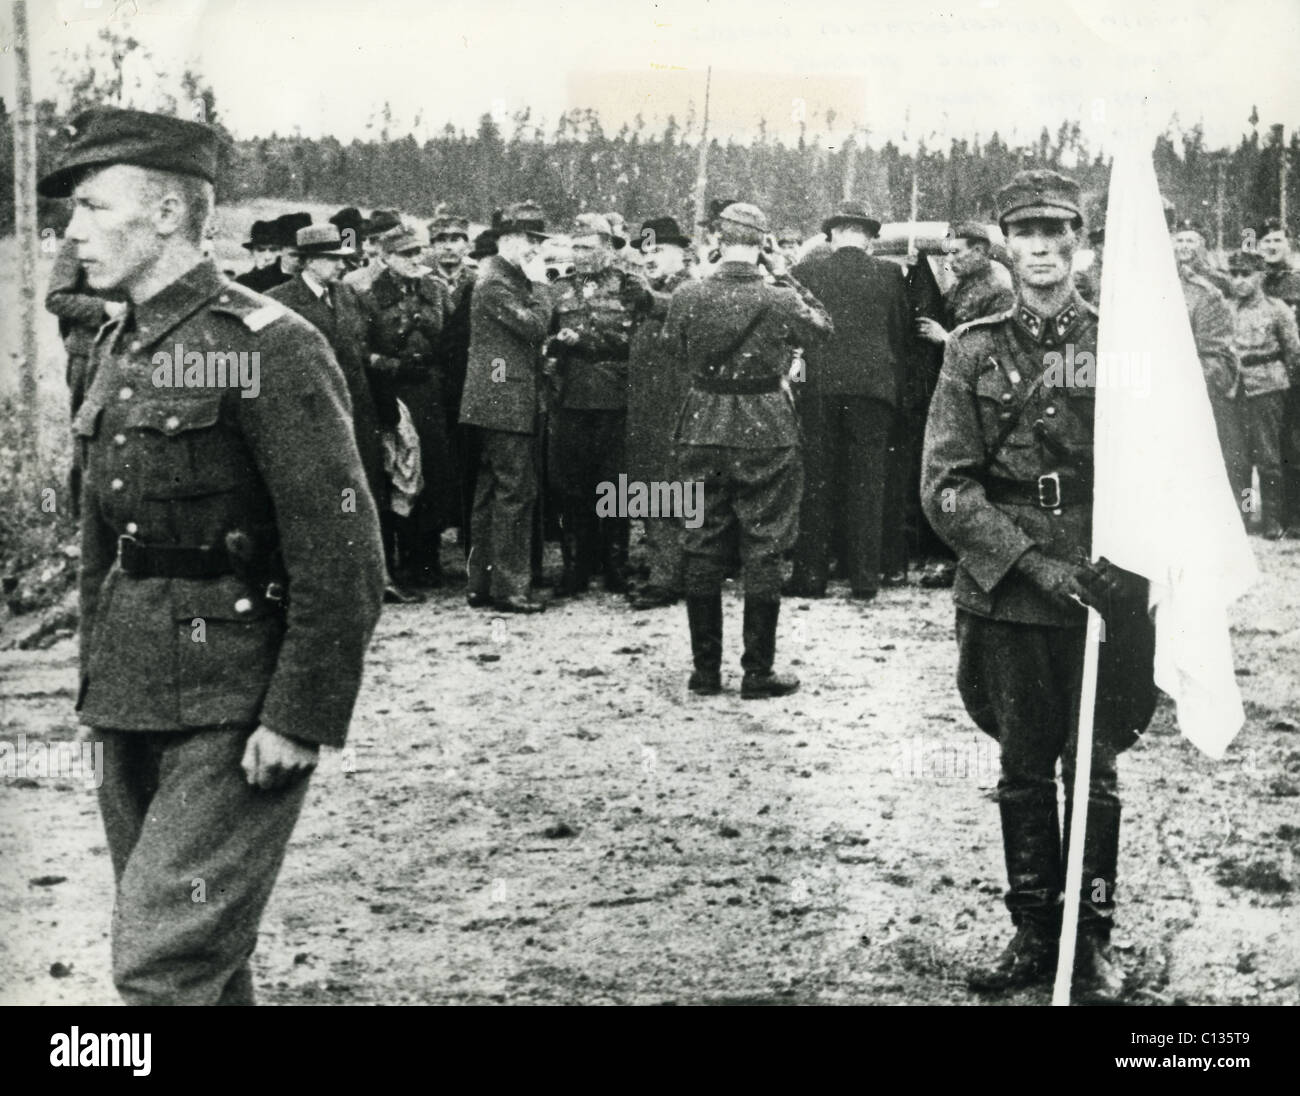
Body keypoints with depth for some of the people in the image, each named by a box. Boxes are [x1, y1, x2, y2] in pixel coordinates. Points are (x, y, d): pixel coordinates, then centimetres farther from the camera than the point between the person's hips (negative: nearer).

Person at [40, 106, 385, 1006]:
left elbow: (343, 555, -17)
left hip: (236, 713, -8)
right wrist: (99, 683, 17)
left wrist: (302, 718, -19)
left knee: (164, 963, -9)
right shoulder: (116, 350, 13)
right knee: (204, 959, 16)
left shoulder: (268, 348, -13)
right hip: (133, 708, 8)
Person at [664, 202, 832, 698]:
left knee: (703, 553, 10)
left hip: (703, 431, 3)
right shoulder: (778, 300, -13)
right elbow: (821, 326, 7)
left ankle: (705, 669, 16)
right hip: (766, 434, -2)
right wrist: (785, 277, 11)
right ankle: (758, 672, 8)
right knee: (762, 554, 5)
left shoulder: (686, 297, -6)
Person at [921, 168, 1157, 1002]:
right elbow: (945, 487, -2)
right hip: (1008, 593, 1)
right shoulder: (974, 351, 3)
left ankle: (1095, 941, 19)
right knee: (1024, 772, 10)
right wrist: (1031, 561, -13)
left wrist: (1122, 562, -11)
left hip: (1105, 592, -1)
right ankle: (1034, 933, 23)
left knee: (1094, 772, 6)